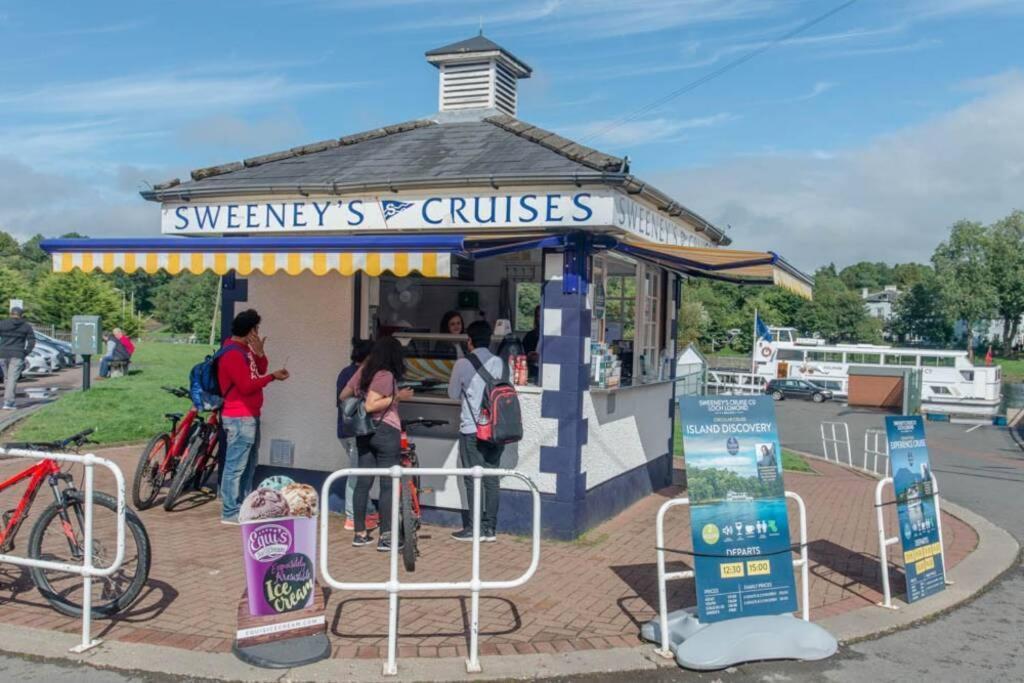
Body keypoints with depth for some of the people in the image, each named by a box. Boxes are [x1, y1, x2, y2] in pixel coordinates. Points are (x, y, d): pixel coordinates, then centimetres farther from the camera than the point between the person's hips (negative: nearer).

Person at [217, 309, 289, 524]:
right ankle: (230, 512, -3)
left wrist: (260, 353, -2)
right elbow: (246, 386, -22)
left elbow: (259, 371, 14)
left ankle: (244, 506, 25)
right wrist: (273, 377, -14)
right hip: (239, 418, -11)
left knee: (249, 465, 17)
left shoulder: (244, 349, 14)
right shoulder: (232, 353, -17)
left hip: (250, 416, 11)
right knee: (236, 466, -7)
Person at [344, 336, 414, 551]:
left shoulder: (363, 371, 9)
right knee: (388, 484, -2)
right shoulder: (386, 375, -14)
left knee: (363, 482, 11)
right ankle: (385, 537, 0)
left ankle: (360, 533, 17)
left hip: (364, 432, 8)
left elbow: (344, 396, 16)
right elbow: (371, 405, -21)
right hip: (386, 431, -8)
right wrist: (396, 397, -17)